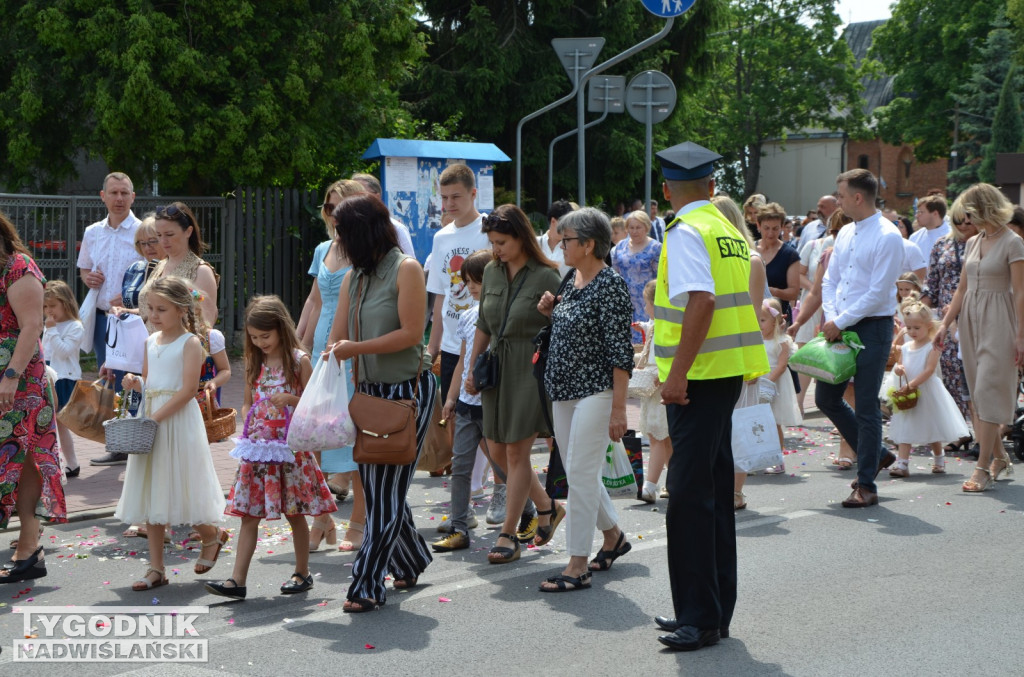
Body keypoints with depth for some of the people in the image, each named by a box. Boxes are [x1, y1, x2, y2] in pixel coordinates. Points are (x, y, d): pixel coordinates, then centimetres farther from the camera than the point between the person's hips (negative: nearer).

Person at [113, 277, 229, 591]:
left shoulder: (190, 343, -9)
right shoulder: (151, 341, 11)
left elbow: (188, 389, -16)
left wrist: (156, 417, -21)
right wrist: (135, 382, -4)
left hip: (179, 420, -7)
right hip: (150, 418, 7)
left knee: (181, 489, 0)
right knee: (150, 494, 5)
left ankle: (212, 536, 30)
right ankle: (156, 568, 10)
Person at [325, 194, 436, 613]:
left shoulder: (406, 269, -9)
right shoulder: (352, 279, 12)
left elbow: (411, 333, -16)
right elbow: (336, 341, 11)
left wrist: (355, 348, -18)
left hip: (409, 390, -7)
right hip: (370, 391, 7)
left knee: (389, 488, -6)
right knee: (373, 486, 10)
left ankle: (368, 585, -5)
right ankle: (410, 562, 30)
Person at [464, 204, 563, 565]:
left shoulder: (545, 276, -10)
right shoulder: (492, 272, 8)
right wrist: (472, 368, 15)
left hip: (531, 369, -7)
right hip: (497, 368, 7)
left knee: (517, 452, -3)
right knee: (497, 449, 8)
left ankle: (509, 535, 6)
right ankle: (546, 506, 28)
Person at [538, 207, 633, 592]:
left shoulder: (610, 286, -14)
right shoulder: (572, 282, 11)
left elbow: (621, 353, -17)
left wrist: (618, 409, -19)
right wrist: (551, 313, 4)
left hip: (594, 392, -9)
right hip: (564, 393, 9)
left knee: (580, 474, -9)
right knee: (579, 473, 15)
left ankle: (578, 566, -4)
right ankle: (613, 536, 35)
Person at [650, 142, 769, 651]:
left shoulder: (686, 232, -11)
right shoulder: (730, 231, 15)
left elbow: (701, 302, -23)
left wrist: (677, 373, -23)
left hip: (699, 376, -9)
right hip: (728, 371, 9)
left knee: (690, 494, -6)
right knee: (715, 488, 15)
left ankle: (700, 617, -4)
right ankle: (715, 610, 24)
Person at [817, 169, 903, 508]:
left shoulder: (887, 237, -13)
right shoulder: (845, 234, 11)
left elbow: (878, 293, -17)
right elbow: (830, 281, 14)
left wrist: (840, 323, -15)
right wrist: (831, 319, -2)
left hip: (872, 328, -8)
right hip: (841, 328, 8)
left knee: (866, 408, -4)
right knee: (826, 398, 12)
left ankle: (866, 486, 5)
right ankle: (876, 454, 28)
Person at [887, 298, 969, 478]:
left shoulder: (932, 347, -10)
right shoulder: (906, 347, 8)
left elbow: (929, 370, -20)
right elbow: (899, 364, 12)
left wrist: (912, 384, -27)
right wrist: (898, 368, -13)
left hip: (926, 392, -5)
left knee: (932, 427, 10)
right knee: (904, 429, -3)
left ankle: (938, 459, 31)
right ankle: (902, 463, -7)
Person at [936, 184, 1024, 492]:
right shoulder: (973, 243, 12)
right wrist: (945, 323, 10)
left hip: (998, 322, -7)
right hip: (970, 319, 7)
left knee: (988, 391, -10)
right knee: (978, 394, 9)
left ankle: (983, 468, -10)